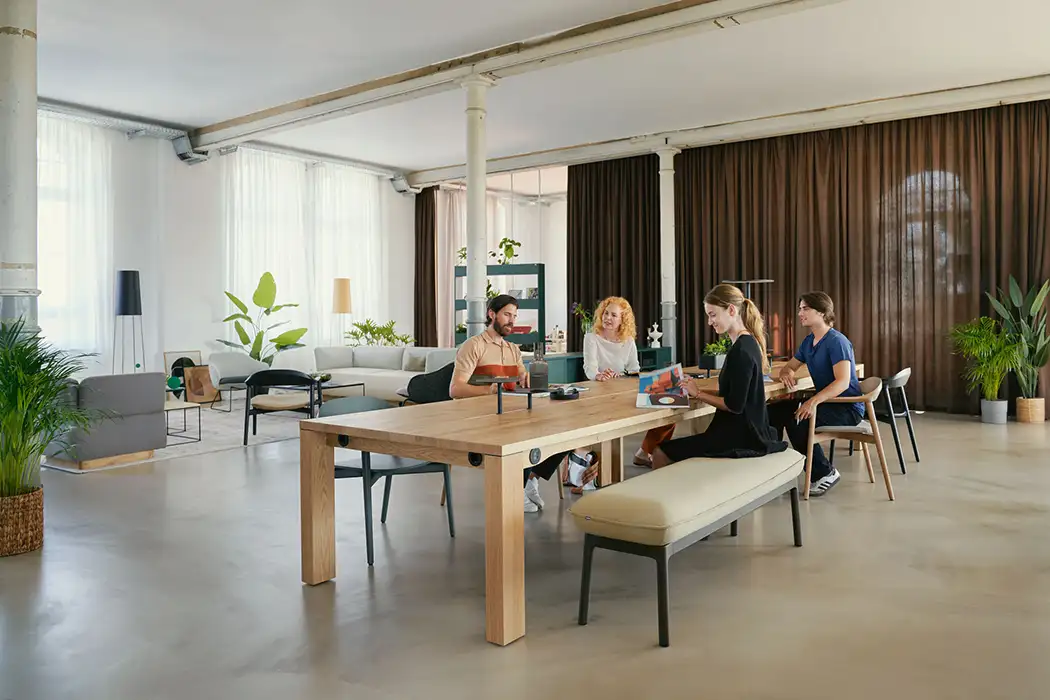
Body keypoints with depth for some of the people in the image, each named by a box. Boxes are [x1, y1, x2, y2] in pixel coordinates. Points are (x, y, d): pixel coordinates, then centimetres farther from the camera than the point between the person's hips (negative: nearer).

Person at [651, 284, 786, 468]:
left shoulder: (740, 351, -20)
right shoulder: (748, 343, 11)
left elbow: (735, 405, -21)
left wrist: (698, 394, -10)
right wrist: (697, 392, 4)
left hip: (740, 437, -10)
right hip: (748, 432, 10)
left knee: (661, 454, -7)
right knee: (671, 447, 18)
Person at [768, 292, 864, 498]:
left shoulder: (836, 341, -17)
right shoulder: (809, 341, 10)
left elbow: (843, 381, -28)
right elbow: (789, 366, 19)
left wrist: (814, 400, -42)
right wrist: (787, 373, -8)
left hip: (847, 408, -8)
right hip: (824, 402, 8)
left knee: (797, 419, -29)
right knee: (775, 410, -7)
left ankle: (824, 472, -12)